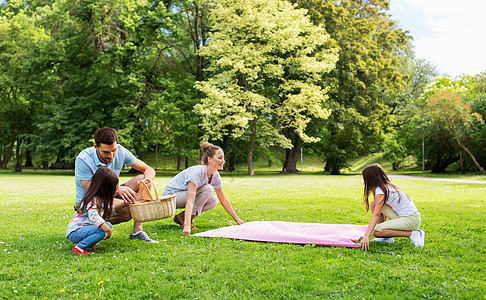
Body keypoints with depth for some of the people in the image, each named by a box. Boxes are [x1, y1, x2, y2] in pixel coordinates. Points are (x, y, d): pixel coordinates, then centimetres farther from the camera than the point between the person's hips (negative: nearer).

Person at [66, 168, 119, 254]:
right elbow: (94, 216, -38)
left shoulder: (101, 199, 9)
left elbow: (110, 208, 26)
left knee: (108, 225, 4)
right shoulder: (92, 201, -23)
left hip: (85, 227, 10)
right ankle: (79, 247, -17)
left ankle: (88, 246, 4)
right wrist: (108, 230, -34)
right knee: (102, 231, -27)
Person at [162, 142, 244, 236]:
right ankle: (187, 221, -18)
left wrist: (237, 219, 4)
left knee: (213, 201, -9)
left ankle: (181, 217, -1)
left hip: (183, 196, 8)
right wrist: (187, 226, -50)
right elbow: (189, 202, -41)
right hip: (170, 195, -8)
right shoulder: (197, 172, -31)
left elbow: (223, 200, 4)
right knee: (207, 189, -25)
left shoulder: (215, 175, -7)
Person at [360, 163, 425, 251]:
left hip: (411, 220, -10)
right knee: (374, 204, 6)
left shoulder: (381, 191, -16)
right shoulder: (386, 186, 14)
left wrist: (366, 236, -31)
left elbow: (376, 215, -26)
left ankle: (413, 234, -13)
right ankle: (386, 237, 8)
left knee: (377, 232, -21)